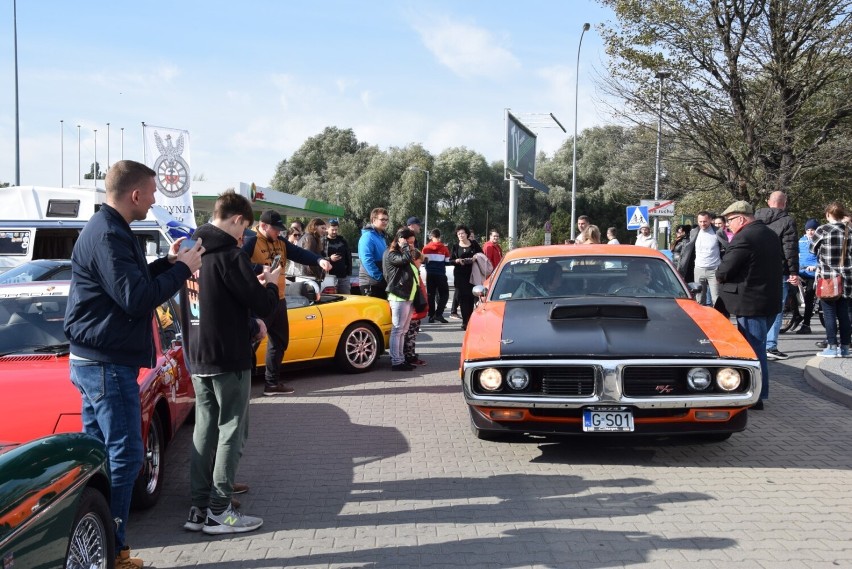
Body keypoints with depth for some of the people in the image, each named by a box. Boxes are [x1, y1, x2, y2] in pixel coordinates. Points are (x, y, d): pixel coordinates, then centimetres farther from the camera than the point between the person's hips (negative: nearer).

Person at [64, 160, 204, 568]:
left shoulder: (105, 230, 13)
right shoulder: (107, 236, -19)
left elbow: (130, 282, 21)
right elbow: (136, 299, -24)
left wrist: (167, 262, 9)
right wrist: (182, 268, -14)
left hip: (97, 360, 11)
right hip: (107, 363, -11)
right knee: (124, 455, -5)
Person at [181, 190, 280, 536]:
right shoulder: (230, 255, -17)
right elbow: (263, 306, -15)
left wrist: (249, 326, 18)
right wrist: (270, 284, 4)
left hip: (197, 358, 8)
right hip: (229, 358, -8)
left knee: (204, 430, 13)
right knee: (231, 432, 2)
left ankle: (199, 509, 16)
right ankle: (219, 511, 6)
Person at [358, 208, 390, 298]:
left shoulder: (381, 236, 16)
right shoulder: (368, 237, -14)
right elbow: (367, 260, -23)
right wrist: (379, 276, -21)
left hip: (381, 283, 9)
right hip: (370, 283, -9)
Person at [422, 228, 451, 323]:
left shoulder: (426, 248, 2)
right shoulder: (444, 248, -4)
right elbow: (447, 262, 0)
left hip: (430, 274, 3)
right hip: (441, 274, -3)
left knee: (430, 295, 10)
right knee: (444, 294, 6)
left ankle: (431, 316, 7)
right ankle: (438, 314, -9)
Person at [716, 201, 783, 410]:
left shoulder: (743, 238, -18)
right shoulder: (771, 235, 12)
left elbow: (724, 271, -18)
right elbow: (779, 264, 21)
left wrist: (719, 275, 3)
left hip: (750, 302, -9)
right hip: (771, 300, 9)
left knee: (753, 349, -2)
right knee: (757, 346, 17)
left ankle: (756, 397, 4)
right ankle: (756, 390, 24)